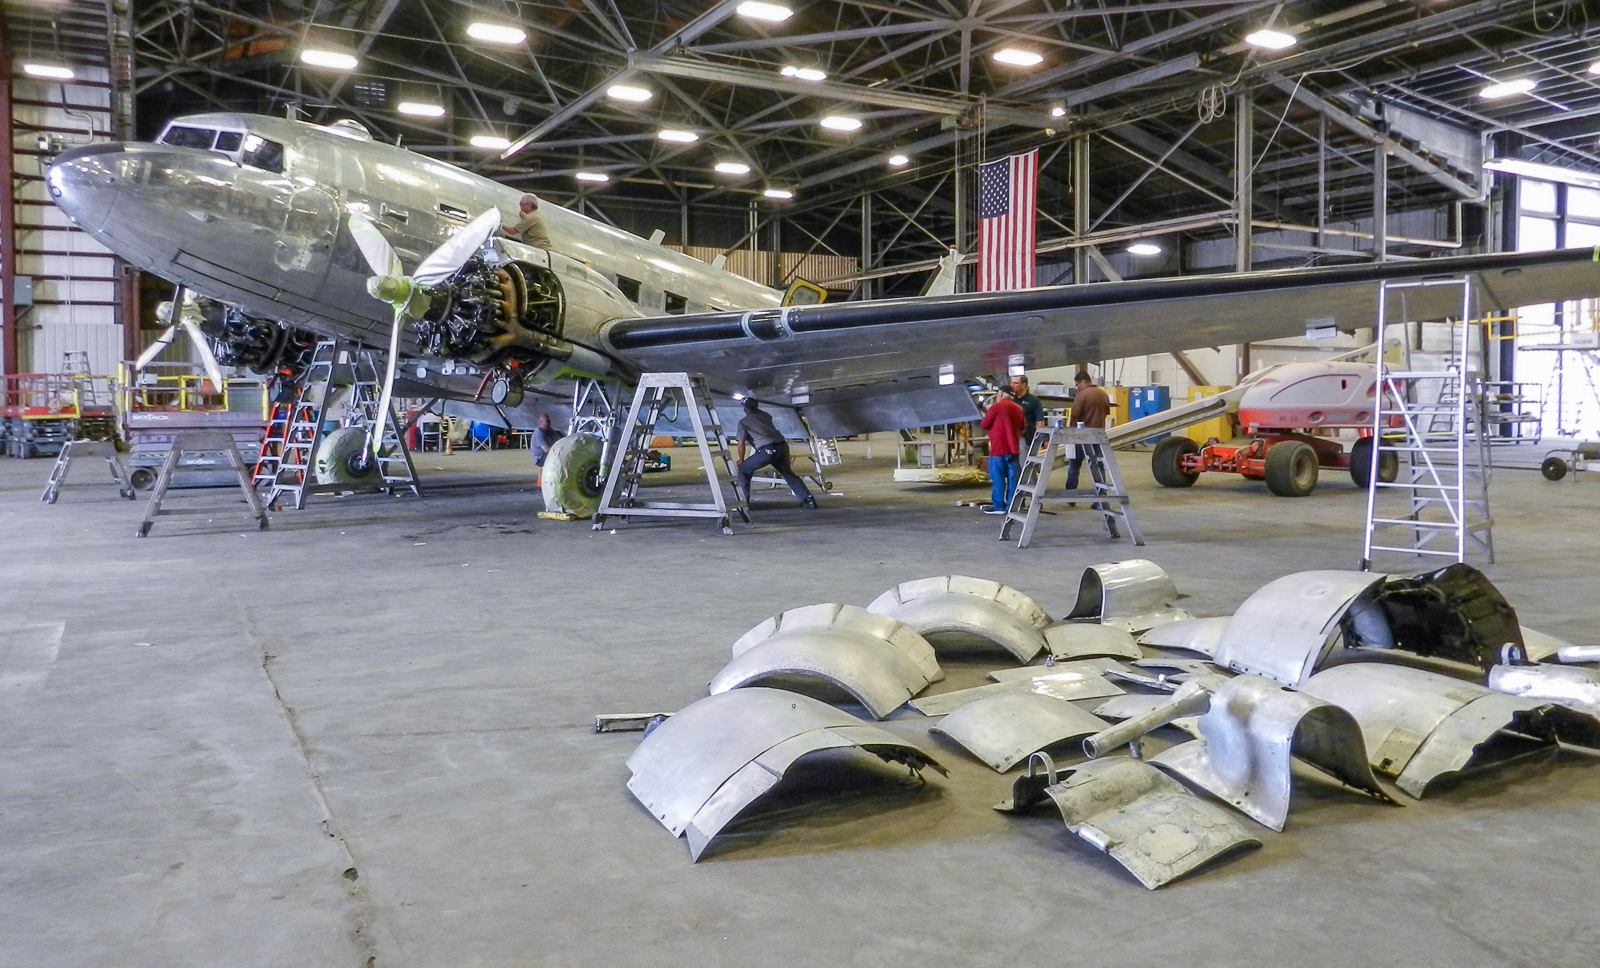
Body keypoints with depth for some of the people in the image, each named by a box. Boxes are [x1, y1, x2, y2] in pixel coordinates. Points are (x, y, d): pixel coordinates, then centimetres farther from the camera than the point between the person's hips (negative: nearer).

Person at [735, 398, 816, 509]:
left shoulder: (743, 422, 10)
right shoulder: (765, 415, 25)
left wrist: (741, 460, 22)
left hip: (767, 450, -6)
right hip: (782, 446, 6)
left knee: (743, 469, 13)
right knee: (788, 473, 23)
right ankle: (808, 499, 15)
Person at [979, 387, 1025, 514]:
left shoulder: (996, 407, -10)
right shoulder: (1018, 409, 8)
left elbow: (984, 424, -5)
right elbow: (1022, 428, 19)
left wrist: (985, 414, 14)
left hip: (998, 449, -5)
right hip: (1014, 448, 6)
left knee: (998, 479, 0)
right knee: (1013, 479, 7)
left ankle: (998, 506, 1)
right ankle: (1012, 505, 9)